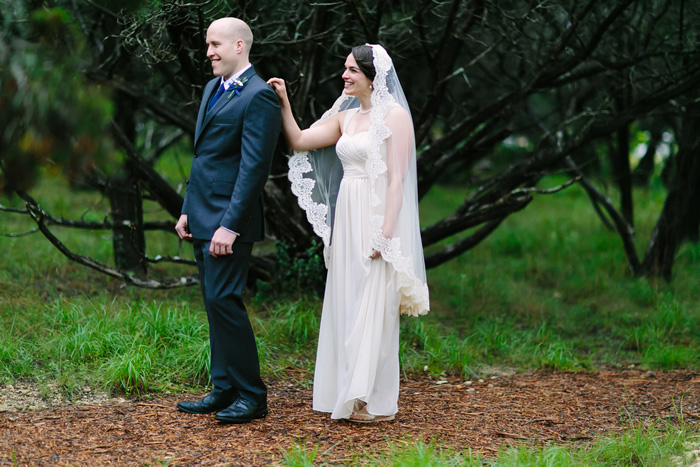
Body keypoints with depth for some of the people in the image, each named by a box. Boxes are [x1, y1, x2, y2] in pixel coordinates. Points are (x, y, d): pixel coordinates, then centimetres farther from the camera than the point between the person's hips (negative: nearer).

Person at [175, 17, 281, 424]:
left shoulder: (259, 96, -13)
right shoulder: (212, 89, 16)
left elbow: (254, 167, -18)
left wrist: (230, 225, -21)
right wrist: (188, 210, 17)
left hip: (229, 220, -9)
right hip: (203, 218, 9)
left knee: (223, 300, -10)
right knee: (216, 303, 11)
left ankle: (251, 395, -1)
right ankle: (225, 390, 18)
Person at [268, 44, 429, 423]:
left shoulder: (394, 115, -8)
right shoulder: (345, 117, 14)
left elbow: (397, 178, -13)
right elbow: (299, 141, 14)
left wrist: (385, 234, -19)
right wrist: (284, 103, 3)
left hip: (377, 218, -7)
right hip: (347, 219, 7)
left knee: (373, 307, -5)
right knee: (346, 305, 9)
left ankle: (375, 402, 1)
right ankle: (349, 395, 17)